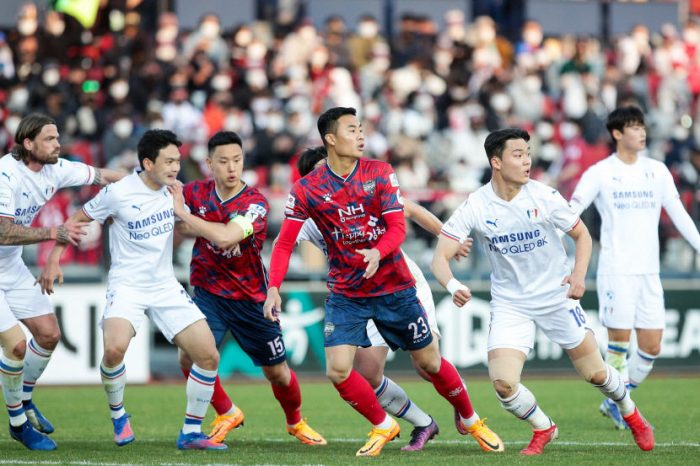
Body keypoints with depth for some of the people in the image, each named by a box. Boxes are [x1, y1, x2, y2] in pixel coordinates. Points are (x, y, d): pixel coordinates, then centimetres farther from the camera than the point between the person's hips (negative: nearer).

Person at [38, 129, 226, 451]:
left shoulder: (174, 189, 0)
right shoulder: (118, 193, -14)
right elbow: (76, 221, -1)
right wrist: (53, 260, -6)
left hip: (166, 287, 5)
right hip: (127, 286, -5)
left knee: (209, 356, -6)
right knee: (115, 348, -31)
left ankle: (191, 433, 9)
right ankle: (118, 415, -2)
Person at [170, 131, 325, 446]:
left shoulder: (255, 203, -18)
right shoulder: (195, 192, -6)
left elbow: (225, 237, -33)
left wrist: (183, 213, -26)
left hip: (251, 298, -2)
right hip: (208, 292, 2)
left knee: (277, 372, 8)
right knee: (190, 357, -20)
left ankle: (296, 422, 39)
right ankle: (226, 414, 7)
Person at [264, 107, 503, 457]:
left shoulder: (379, 173, -5)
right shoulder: (306, 189, -7)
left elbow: (397, 227, -9)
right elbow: (285, 243, -7)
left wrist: (377, 253, -30)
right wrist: (273, 288, -21)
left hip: (394, 288, 0)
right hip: (345, 294, 0)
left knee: (429, 363, 7)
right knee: (337, 370, -13)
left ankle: (470, 419, 30)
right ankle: (382, 426, 11)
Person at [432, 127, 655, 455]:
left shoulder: (544, 196, -12)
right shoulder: (475, 207, -14)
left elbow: (582, 235, 1)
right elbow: (440, 258, -15)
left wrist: (579, 274, -17)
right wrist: (453, 286, -36)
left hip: (557, 296, 0)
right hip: (509, 303, 0)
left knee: (595, 373, 6)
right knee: (502, 383, -16)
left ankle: (632, 416, 38)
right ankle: (543, 429, 14)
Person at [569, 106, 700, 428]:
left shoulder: (657, 171, 10)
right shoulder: (600, 173, -2)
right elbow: (571, 211, -6)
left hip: (648, 270, 4)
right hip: (615, 269, -4)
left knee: (651, 347, 1)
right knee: (619, 338, -9)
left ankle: (615, 403, 17)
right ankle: (623, 408, 5)